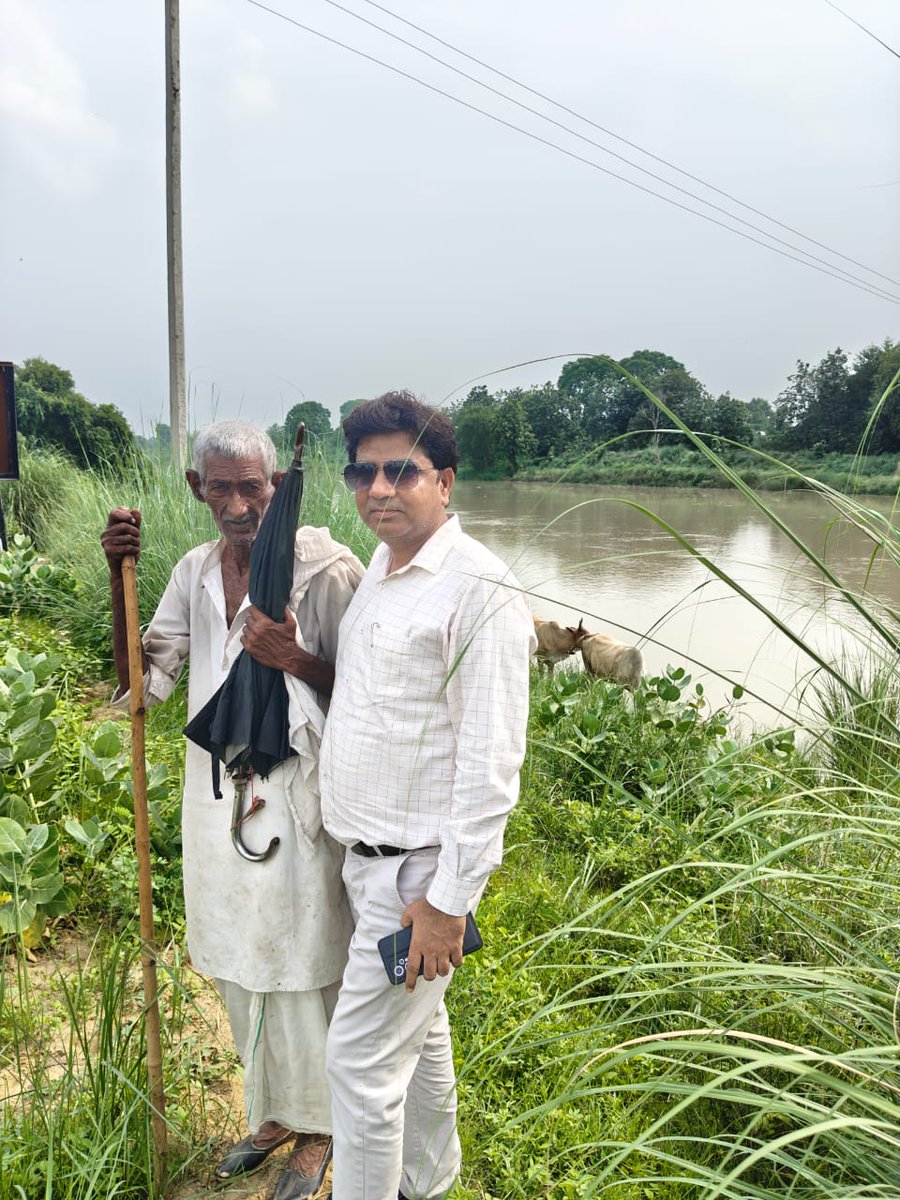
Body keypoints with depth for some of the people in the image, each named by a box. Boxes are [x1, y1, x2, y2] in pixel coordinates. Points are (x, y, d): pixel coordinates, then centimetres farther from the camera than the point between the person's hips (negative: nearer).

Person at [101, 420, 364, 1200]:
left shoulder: (326, 571, -15)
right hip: (218, 794, 6)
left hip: (295, 802, -6)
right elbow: (143, 682, 3)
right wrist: (120, 579, -7)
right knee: (240, 968, 21)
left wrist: (294, 659, -28)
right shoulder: (195, 572, 3)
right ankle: (274, 1112, 45)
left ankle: (316, 1126, 37)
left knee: (300, 973, 11)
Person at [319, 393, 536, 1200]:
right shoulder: (377, 574, 8)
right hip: (367, 858, 8)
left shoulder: (480, 590, -20)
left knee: (361, 1060, 2)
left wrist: (448, 899, -19)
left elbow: (491, 764, -21)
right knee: (421, 1037, 24)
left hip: (420, 870, -8)